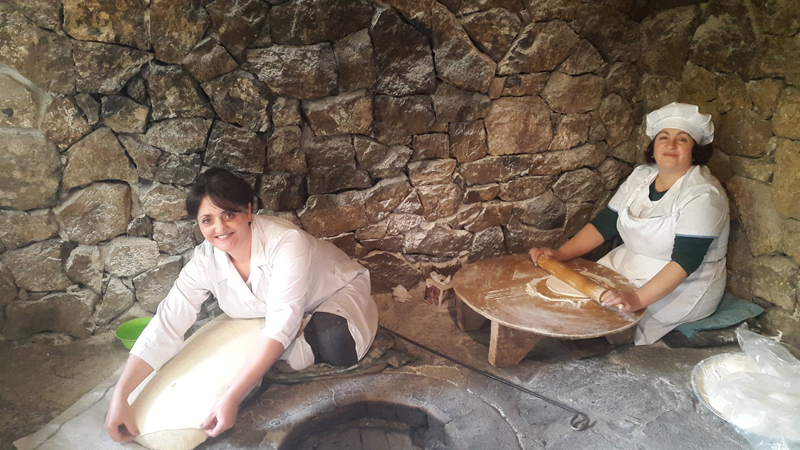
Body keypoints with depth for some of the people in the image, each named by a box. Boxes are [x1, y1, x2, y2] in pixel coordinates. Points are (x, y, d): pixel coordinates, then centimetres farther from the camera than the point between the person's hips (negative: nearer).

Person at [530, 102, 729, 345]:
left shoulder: (703, 195, -19)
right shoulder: (641, 176, 3)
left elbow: (685, 261, -27)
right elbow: (605, 223, 3)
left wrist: (637, 299, -41)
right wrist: (560, 253, -10)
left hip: (683, 287, -7)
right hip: (628, 267, 7)